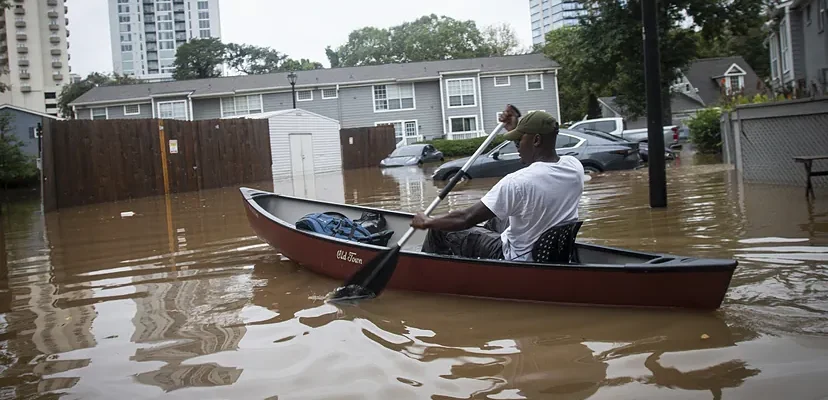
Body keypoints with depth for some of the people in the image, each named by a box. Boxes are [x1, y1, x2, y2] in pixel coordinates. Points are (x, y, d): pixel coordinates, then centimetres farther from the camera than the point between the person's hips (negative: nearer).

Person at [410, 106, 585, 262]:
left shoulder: (517, 181, -30)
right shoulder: (575, 167, -10)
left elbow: (465, 219, -24)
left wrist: (427, 222, -7)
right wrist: (517, 128, 17)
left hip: (517, 262, -7)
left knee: (441, 230, 7)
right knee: (495, 218, 31)